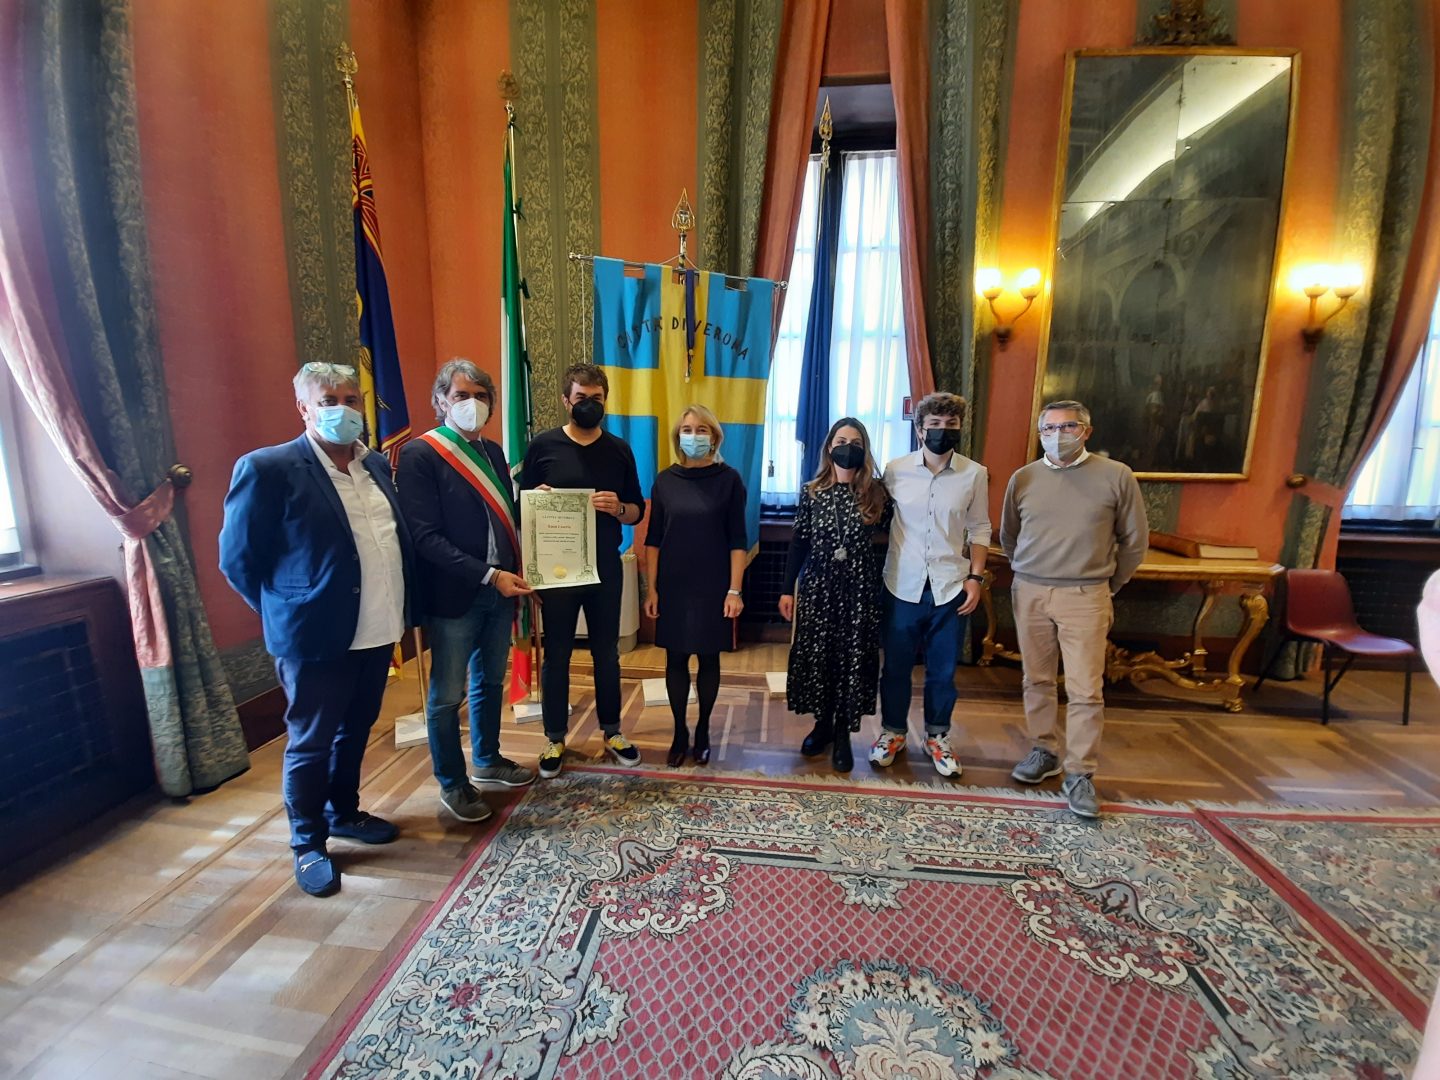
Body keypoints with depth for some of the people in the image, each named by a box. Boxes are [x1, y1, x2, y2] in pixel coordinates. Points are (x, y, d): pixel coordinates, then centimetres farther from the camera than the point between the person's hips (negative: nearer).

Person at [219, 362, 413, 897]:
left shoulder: (377, 465, 7)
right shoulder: (268, 469, -12)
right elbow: (237, 559, -8)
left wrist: (400, 610, 8)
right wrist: (287, 611, -1)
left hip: (376, 631, 6)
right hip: (315, 637, -6)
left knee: (355, 731, 21)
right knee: (311, 744, 10)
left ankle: (344, 813, 43)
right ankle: (308, 844, 30)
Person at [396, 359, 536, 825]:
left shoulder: (492, 451, 10)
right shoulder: (420, 454, -11)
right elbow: (425, 536, -17)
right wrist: (488, 575, -21)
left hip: (499, 591, 7)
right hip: (453, 595, -6)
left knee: (490, 681, 20)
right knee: (447, 695, 7)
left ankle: (487, 761, 39)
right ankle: (452, 784, 26)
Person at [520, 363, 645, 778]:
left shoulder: (619, 450, 3)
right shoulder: (543, 445, -3)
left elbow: (638, 511, 4)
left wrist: (618, 508, -17)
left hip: (605, 568, 2)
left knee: (606, 652, 12)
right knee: (556, 654, 9)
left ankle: (611, 730, 29)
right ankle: (555, 738, 25)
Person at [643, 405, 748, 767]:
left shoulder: (728, 479, -4)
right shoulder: (665, 480, 2)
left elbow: (737, 540, -5)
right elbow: (653, 540, 4)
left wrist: (734, 590, -9)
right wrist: (652, 588, 0)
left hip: (713, 587, -2)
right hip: (673, 586, 2)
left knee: (709, 657, 9)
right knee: (676, 658, 8)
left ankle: (703, 730, 28)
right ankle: (679, 732, 25)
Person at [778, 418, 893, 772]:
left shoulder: (875, 493, -1)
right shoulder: (812, 492, 2)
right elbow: (798, 543, 3)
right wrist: (787, 589, 1)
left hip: (860, 590, -1)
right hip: (818, 587, 1)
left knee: (854, 658, 5)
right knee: (816, 656, 8)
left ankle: (843, 734, 22)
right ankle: (822, 724, 29)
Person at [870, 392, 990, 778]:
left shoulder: (975, 474, -1)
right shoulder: (895, 470, -3)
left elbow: (979, 529, 6)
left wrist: (975, 577, -2)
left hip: (950, 587, 1)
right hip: (903, 586, 0)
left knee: (942, 671, 12)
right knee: (896, 666, 11)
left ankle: (937, 737, 32)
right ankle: (893, 732, 32)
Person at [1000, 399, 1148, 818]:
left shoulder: (1116, 476, -4)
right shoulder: (1023, 478, 3)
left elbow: (1135, 540, 5)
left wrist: (1107, 585, 10)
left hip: (1085, 597, -2)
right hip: (1029, 593, 3)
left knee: (1085, 690, 0)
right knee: (1037, 680, 12)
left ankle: (1079, 774, 13)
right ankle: (1045, 751, 29)